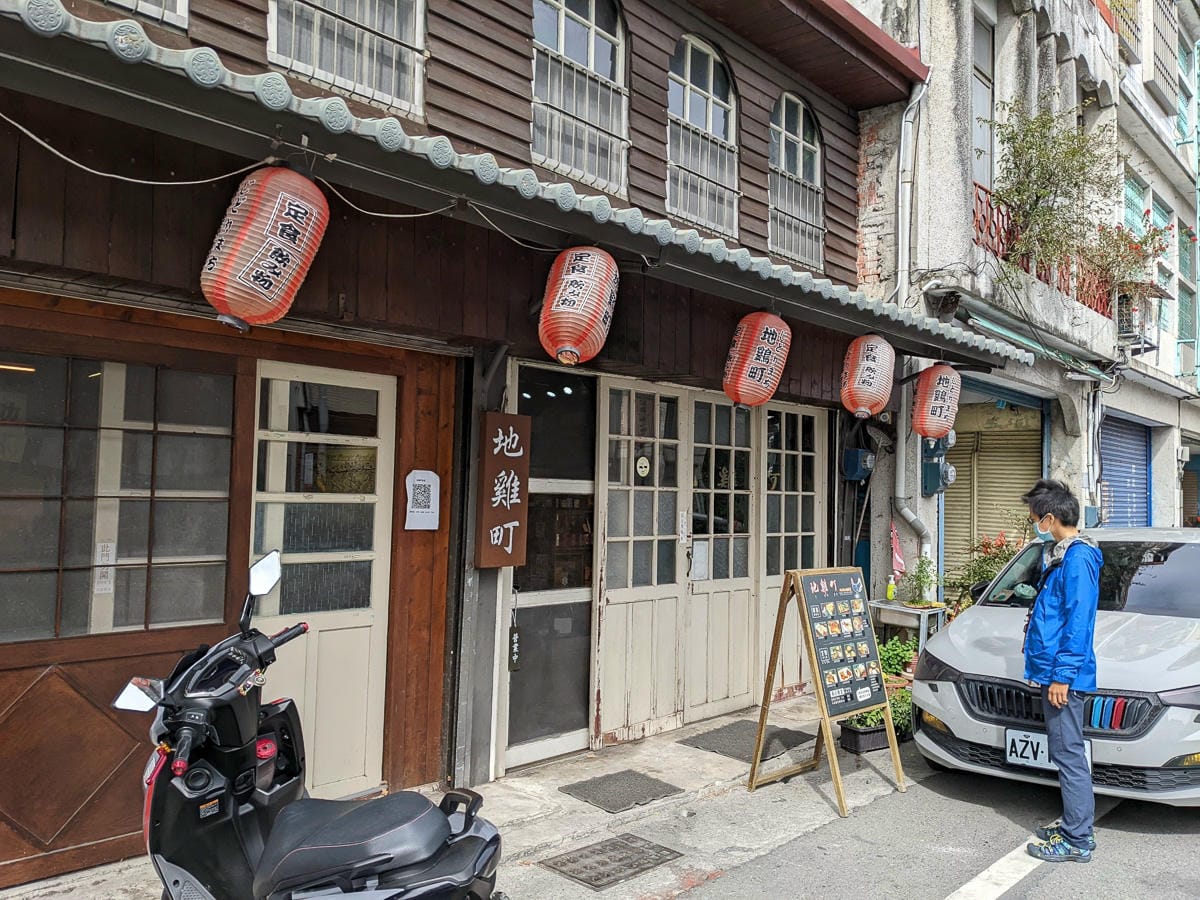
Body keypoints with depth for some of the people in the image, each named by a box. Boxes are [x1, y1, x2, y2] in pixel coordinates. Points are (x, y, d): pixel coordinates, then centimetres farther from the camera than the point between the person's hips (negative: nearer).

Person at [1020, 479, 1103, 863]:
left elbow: (1078, 623, -21)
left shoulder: (1078, 558, -17)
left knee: (1069, 754, -3)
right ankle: (1075, 826, 26)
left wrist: (1061, 675, -20)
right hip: (1053, 671, 10)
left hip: (1063, 675, -10)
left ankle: (1076, 841, 5)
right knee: (1066, 752, 16)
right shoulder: (1062, 554, 14)